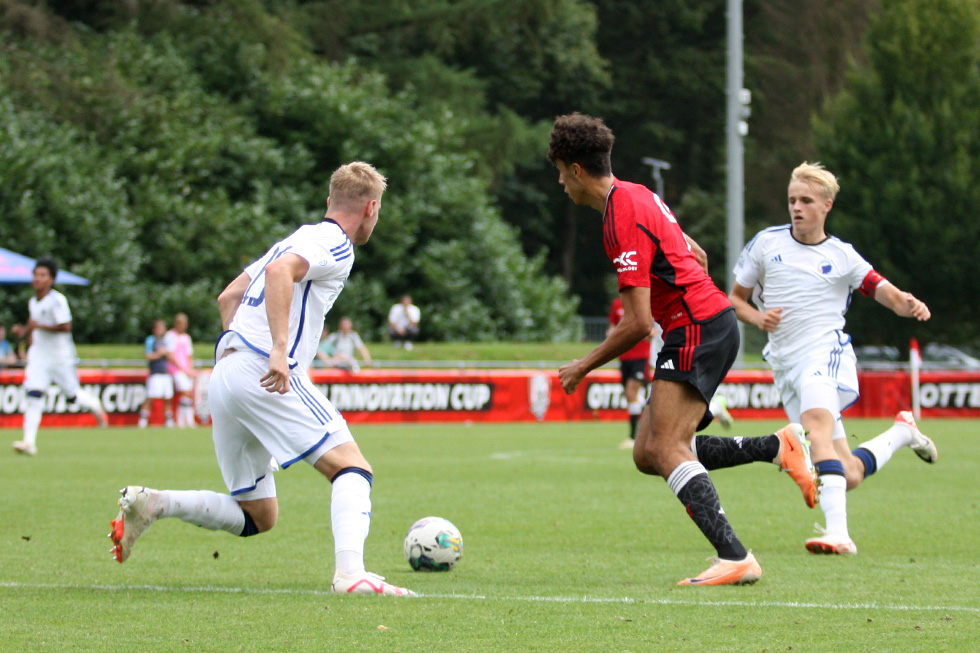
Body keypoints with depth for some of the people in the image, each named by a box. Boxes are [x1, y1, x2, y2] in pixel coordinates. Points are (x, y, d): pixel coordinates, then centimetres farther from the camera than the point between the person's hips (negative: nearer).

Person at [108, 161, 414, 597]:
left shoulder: (300, 239, 27)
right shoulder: (335, 244, -2)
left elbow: (228, 296, 29)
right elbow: (279, 272, -23)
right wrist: (280, 349, -29)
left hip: (225, 376, 9)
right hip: (262, 373, -9)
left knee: (257, 518, 12)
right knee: (352, 468, -11)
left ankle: (150, 503, 1)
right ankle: (350, 573, -31)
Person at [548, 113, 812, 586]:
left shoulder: (623, 220, -17)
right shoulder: (636, 195, 14)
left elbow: (638, 323, -20)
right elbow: (693, 254, 27)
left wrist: (583, 367, -9)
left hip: (697, 329, -10)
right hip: (711, 322, 10)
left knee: (664, 448, -20)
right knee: (647, 455, 6)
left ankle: (735, 557, -30)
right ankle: (780, 446, 13)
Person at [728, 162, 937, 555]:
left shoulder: (842, 256, 5)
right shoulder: (767, 243, 10)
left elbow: (885, 292, 3)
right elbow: (736, 298, 16)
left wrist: (909, 304, -21)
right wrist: (757, 318, -6)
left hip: (824, 354, -4)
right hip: (785, 365, 4)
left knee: (815, 427, -36)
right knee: (849, 475, 2)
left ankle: (838, 532, -46)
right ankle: (901, 432, 34)